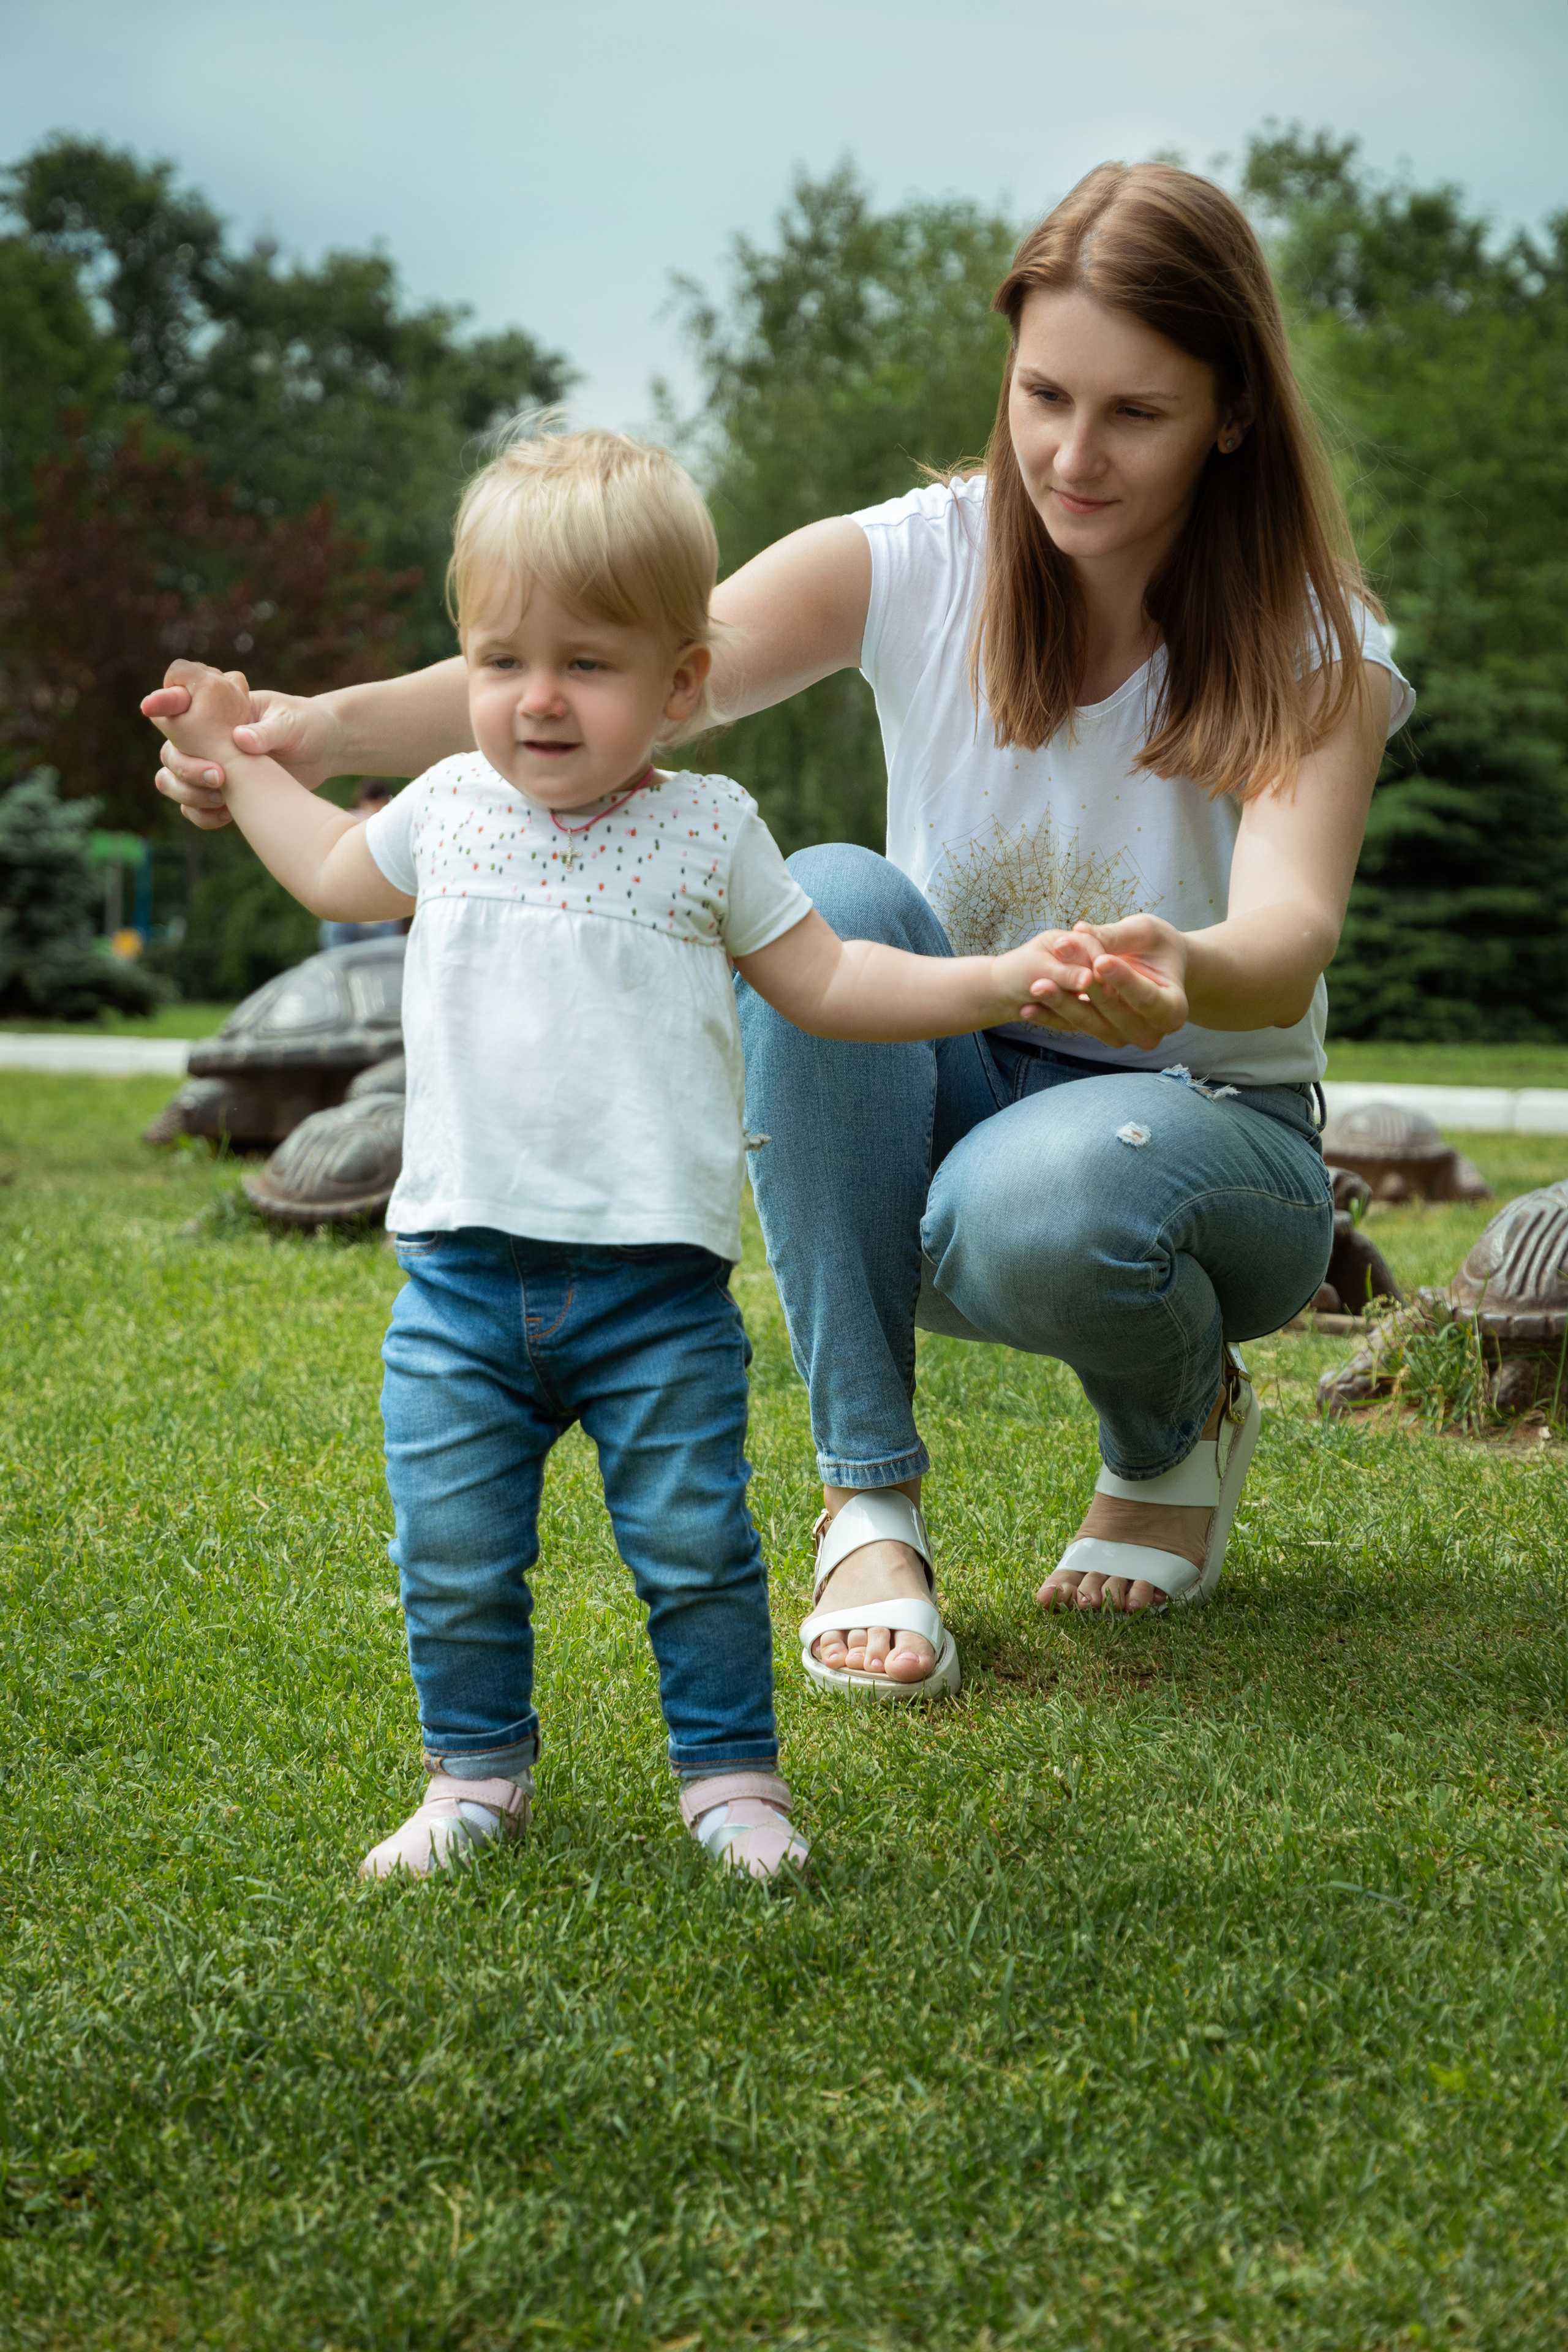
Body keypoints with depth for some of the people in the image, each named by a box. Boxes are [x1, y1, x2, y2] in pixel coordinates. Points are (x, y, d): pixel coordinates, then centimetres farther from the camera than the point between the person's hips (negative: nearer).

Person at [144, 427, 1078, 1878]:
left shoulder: (708, 832, 1)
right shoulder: (451, 811, 8)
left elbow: (822, 982, 10)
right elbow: (336, 877, 30)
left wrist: (999, 981, 1)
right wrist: (238, 756, 32)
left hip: (657, 1285, -2)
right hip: (464, 1274, 2)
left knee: (695, 1550, 1)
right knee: (453, 1558, 4)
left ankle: (730, 1772, 20)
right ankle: (478, 1773, 24)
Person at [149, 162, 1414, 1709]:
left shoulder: (1314, 650, -15)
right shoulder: (922, 564, -11)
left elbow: (1292, 934, -33)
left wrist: (1181, 977, -59)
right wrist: (331, 728, -45)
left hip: (1210, 1129, -2)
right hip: (940, 1106, 3)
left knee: (1040, 1200, -38)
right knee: (830, 900, -30)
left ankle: (1180, 1428, 1)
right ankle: (871, 1505, -20)